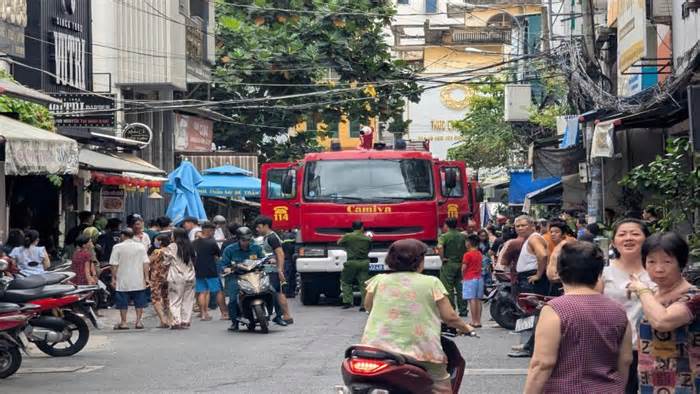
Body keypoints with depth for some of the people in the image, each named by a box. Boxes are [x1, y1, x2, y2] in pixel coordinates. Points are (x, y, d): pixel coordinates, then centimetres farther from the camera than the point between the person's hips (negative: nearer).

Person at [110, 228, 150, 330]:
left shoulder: (118, 247, -5)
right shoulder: (141, 246, 3)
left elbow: (114, 265, -6)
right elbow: (146, 263, -1)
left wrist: (113, 278, 0)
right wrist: (146, 277, 3)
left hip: (123, 281, -2)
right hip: (138, 281, 2)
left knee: (123, 302, 5)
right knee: (139, 302, 9)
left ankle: (123, 322, 7)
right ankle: (138, 321, 7)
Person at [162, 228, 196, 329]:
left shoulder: (172, 247, -9)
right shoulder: (190, 247, 6)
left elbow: (166, 262, -3)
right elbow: (193, 260, 12)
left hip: (176, 278, -5)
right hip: (190, 277, 5)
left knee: (175, 301, 1)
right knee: (188, 301, 10)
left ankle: (177, 322, -7)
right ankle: (186, 321, 10)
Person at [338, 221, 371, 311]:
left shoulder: (348, 236, -3)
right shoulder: (367, 239, 4)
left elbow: (339, 242, 13)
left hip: (352, 262, -2)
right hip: (364, 263, 2)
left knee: (345, 281, 14)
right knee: (364, 283, 3)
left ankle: (347, 301, 5)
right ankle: (364, 305, -4)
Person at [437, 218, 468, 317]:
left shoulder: (444, 236, -9)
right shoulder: (463, 236, 6)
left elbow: (440, 247, -26)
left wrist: (442, 257, -14)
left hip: (448, 264, -5)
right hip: (461, 264, 5)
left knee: (448, 289, 1)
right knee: (460, 288, 11)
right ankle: (463, 310, 12)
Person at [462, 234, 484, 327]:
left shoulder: (467, 254, -12)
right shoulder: (480, 254, 9)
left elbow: (464, 268, -11)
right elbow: (480, 266, 14)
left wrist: (463, 277, 4)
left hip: (470, 279, -7)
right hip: (479, 278, 7)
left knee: (472, 300, -7)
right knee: (478, 300, 8)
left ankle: (474, 321, -9)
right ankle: (478, 321, 10)